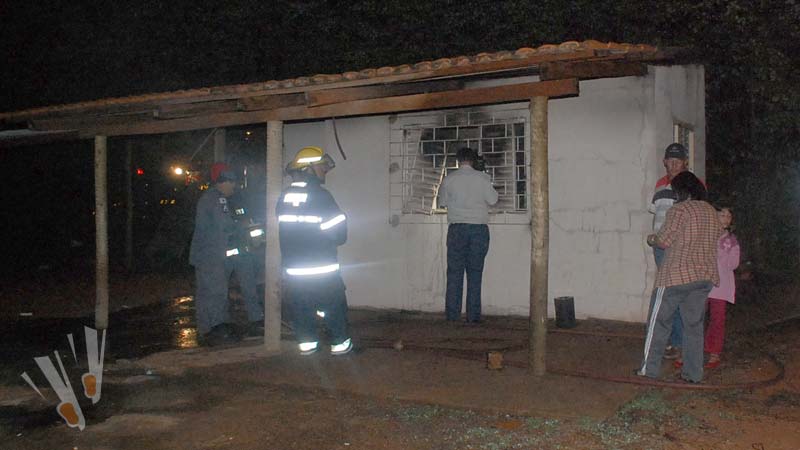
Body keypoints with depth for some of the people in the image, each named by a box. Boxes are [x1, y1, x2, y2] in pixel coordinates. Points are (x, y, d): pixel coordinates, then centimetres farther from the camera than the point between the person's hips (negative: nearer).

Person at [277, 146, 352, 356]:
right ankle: (340, 342, 16)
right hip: (323, 270, -5)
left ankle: (307, 342, 20)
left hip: (293, 269, 5)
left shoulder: (284, 197, 3)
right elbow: (339, 233, -14)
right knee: (334, 306, 9)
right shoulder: (320, 195, -15)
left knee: (300, 306, 15)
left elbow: (284, 230, 8)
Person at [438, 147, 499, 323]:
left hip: (457, 228, 0)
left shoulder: (449, 179, 1)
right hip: (479, 228, 0)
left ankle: (452, 314, 4)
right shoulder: (482, 178, -2)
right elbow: (493, 200, 2)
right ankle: (473, 315, 3)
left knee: (454, 272, 4)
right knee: (475, 272, 4)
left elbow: (442, 202, 10)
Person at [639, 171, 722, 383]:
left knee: (659, 322, 5)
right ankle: (694, 373, 14)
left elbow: (665, 240, -14)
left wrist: (651, 239, 6)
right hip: (704, 277, 6)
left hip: (676, 276, -6)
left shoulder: (679, 210, -12)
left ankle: (650, 368, 10)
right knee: (694, 324, 12)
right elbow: (717, 237, 19)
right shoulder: (711, 212, 10)